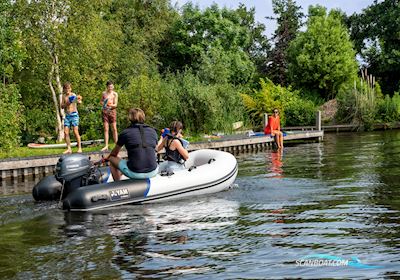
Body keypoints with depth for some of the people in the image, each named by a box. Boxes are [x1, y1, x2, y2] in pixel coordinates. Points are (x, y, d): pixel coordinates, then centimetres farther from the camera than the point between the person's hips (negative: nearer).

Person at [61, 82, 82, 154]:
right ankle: (69, 149, 5)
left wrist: (79, 100, -43)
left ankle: (79, 148, -1)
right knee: (66, 132, -1)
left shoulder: (73, 95, -5)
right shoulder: (64, 96, 10)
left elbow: (79, 102, -20)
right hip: (67, 115, 5)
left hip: (74, 115, -5)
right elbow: (62, 106, 9)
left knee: (76, 132, -8)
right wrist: (66, 103, -11)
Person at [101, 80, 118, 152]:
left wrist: (111, 105, -24)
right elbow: (101, 101, 18)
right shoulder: (104, 93, 7)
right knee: (106, 129, -1)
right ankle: (106, 146, -2)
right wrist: (103, 104, -5)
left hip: (112, 111, -2)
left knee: (114, 129, -1)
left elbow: (115, 104, -4)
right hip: (105, 112, 2)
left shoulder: (115, 94, 1)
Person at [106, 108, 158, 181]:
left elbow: (114, 153, 15)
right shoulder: (153, 131, 7)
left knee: (112, 158, 22)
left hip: (135, 174, -3)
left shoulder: (125, 133, -1)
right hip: (152, 173, 4)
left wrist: (107, 157, 38)